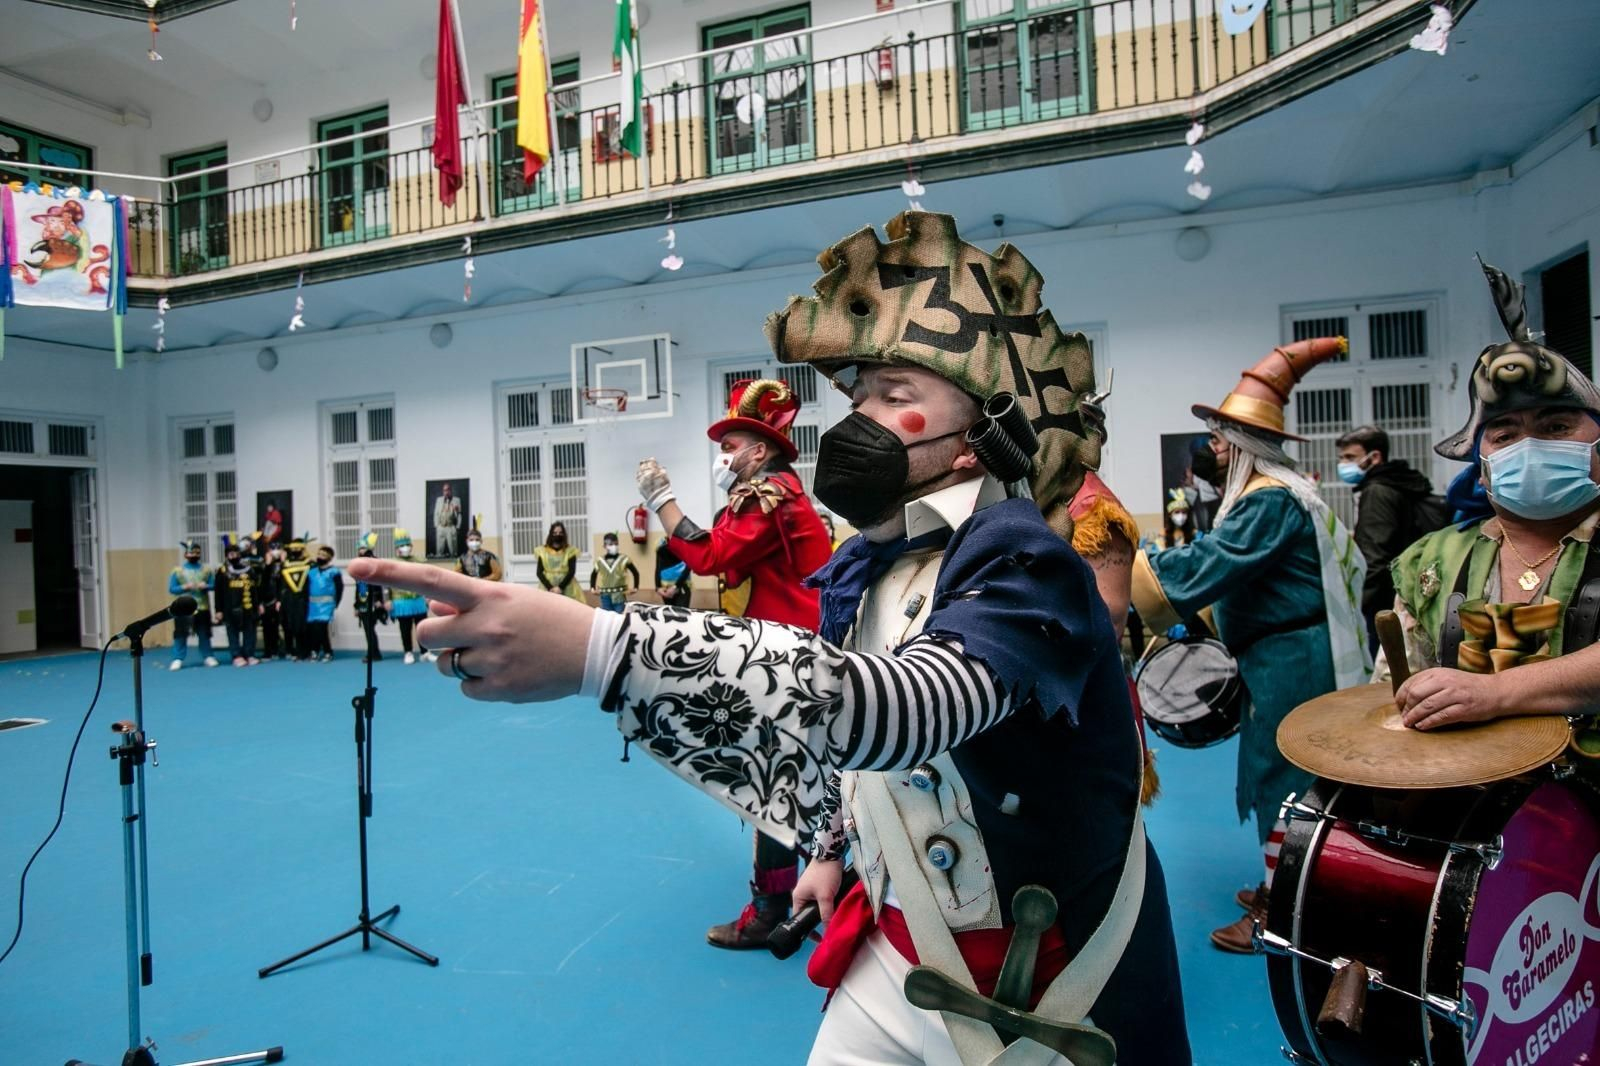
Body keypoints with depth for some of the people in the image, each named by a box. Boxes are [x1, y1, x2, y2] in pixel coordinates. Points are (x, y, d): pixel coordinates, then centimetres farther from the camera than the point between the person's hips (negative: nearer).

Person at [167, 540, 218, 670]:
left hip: (203, 607, 2)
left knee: (204, 634, 9)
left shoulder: (206, 569, 7)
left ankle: (208, 657, 18)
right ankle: (178, 659, 3)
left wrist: (206, 586, -13)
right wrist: (184, 587, -17)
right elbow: (171, 589, -1)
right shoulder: (177, 570, 0)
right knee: (180, 634, -3)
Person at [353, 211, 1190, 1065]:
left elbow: (906, 703, -47)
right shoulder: (865, 566, -2)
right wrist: (833, 847, 22)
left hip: (1037, 989, -6)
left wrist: (601, 648, -55)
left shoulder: (1021, 564, -27)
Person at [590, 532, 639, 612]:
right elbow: (593, 574, 21)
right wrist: (592, 588, 13)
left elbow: (635, 573, 1)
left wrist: (635, 587, -3)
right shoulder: (600, 561, 4)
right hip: (605, 596, 3)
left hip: (619, 595, -2)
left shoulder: (624, 559, -5)